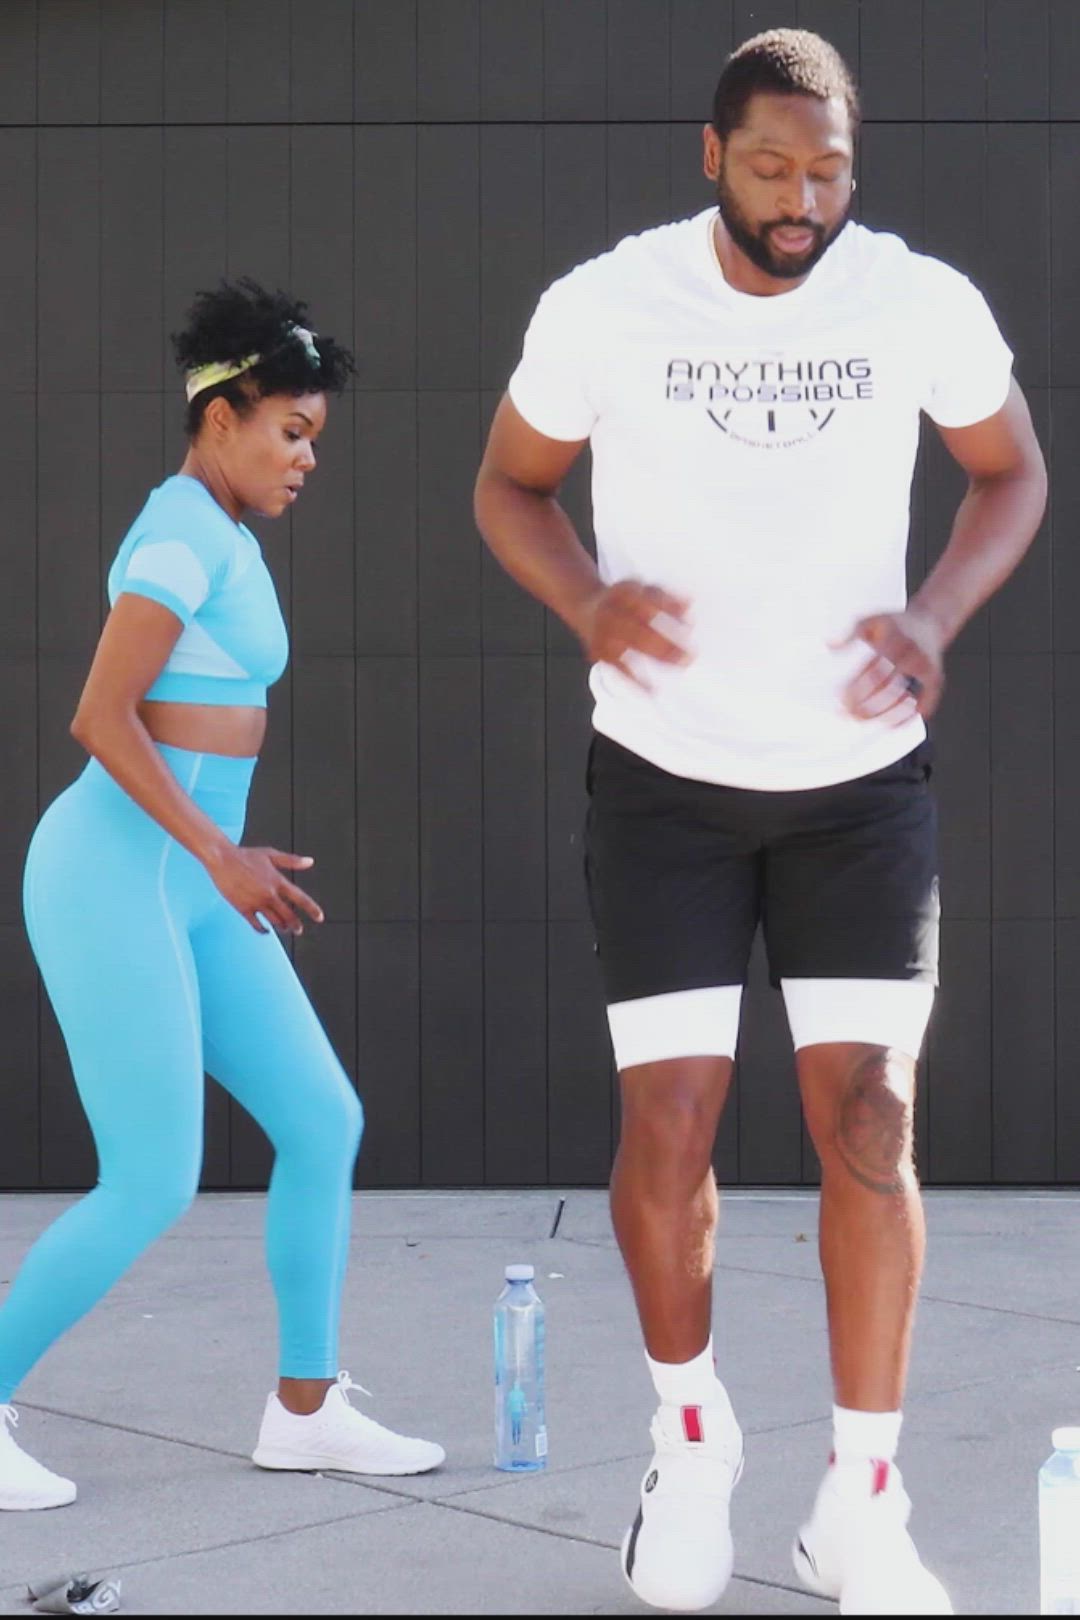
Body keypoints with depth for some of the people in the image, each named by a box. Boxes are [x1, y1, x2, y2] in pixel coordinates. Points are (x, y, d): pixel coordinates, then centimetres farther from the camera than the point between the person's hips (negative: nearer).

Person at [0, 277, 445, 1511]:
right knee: (153, 1188, -6)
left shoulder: (210, 537, 16)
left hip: (179, 885, 10)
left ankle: (306, 1409, 16)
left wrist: (225, 857, 19)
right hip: (114, 879, -10)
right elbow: (99, 718, -20)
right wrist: (218, 851, -18)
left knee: (324, 1124, 7)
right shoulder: (184, 534, -14)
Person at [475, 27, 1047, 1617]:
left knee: (869, 1121, -5)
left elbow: (1012, 473, 8)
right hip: (664, 772, -1)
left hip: (860, 776, 1)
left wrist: (938, 612, -12)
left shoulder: (923, 303, -8)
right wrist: (587, 601, -17)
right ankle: (690, 1434, 25)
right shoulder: (604, 306, -10)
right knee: (668, 1126, -3)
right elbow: (511, 484, 4)